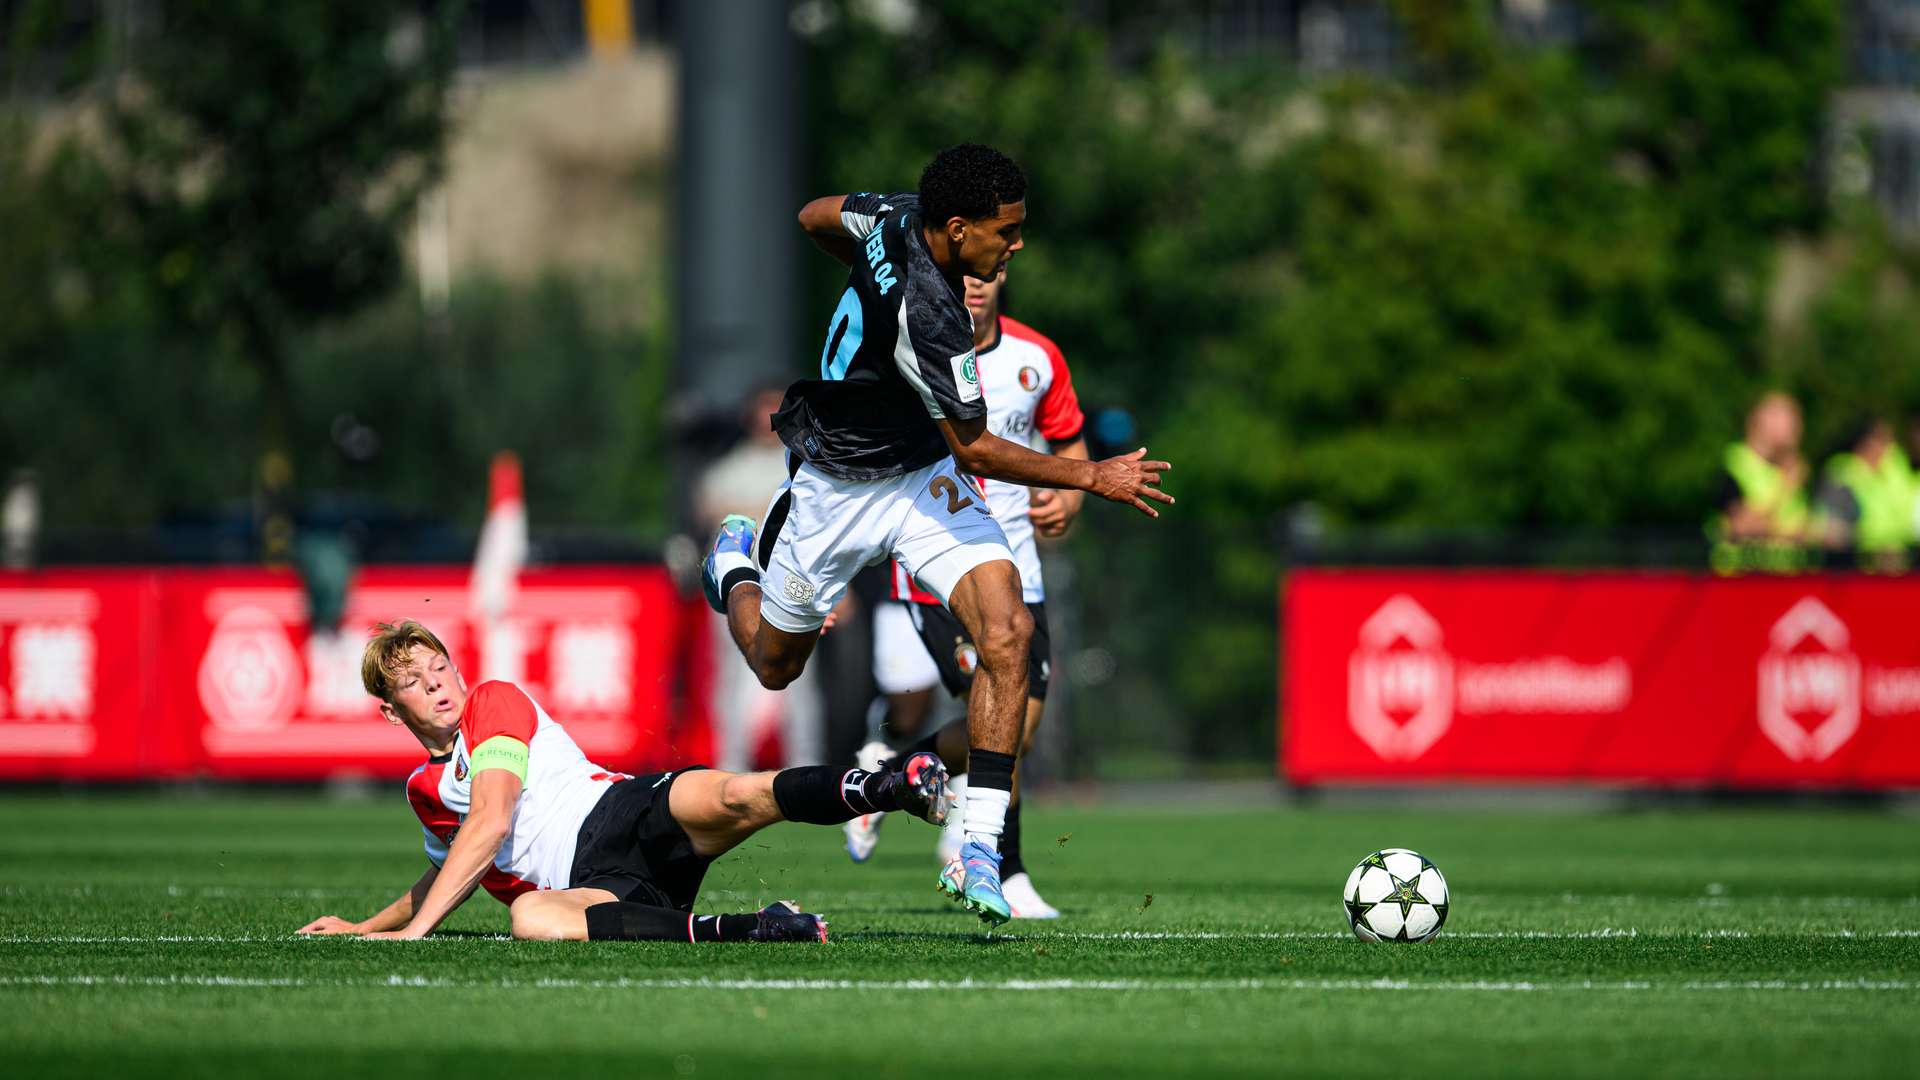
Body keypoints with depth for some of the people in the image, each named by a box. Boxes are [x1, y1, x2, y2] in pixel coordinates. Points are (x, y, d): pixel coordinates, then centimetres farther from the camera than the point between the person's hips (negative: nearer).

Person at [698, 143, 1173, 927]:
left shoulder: (898, 216, -14)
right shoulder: (929, 317, -36)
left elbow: (815, 218, 8)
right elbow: (976, 451, -27)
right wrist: (1092, 478, -21)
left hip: (926, 475, 7)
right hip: (841, 489, -7)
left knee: (1006, 632, -16)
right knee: (774, 663, 18)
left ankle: (979, 848, -15)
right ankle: (735, 562, 53)